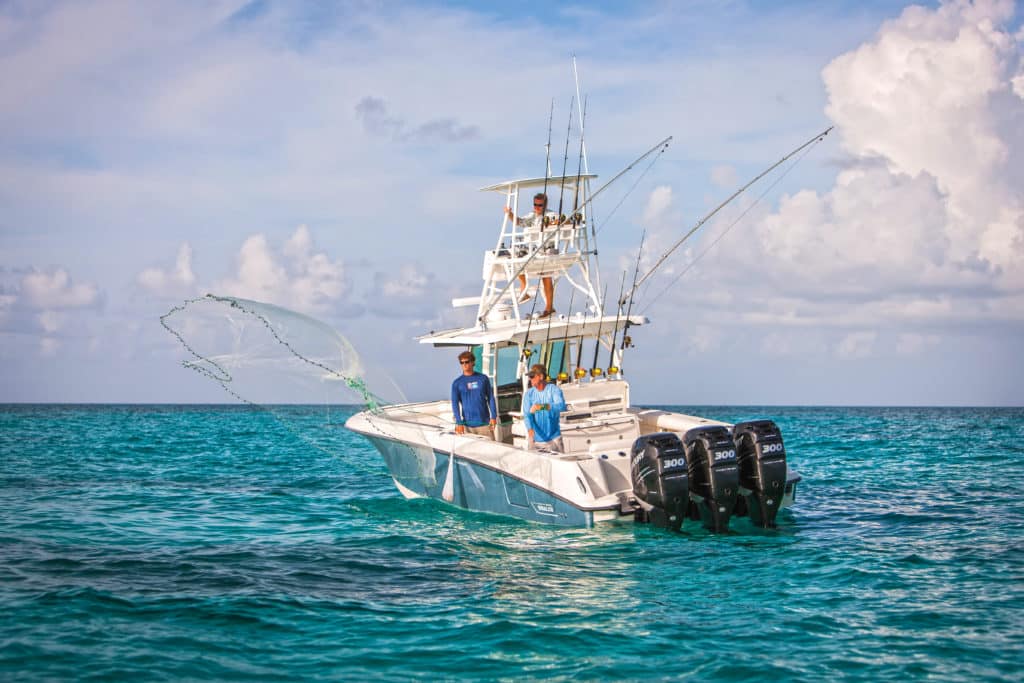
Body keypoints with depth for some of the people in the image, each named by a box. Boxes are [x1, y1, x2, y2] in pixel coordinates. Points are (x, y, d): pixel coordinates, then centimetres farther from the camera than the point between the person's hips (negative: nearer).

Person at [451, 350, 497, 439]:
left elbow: (491, 398, 8)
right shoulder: (457, 383, 2)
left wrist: (493, 416, 0)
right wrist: (459, 422, -11)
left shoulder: (483, 378, 5)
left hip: (484, 422, 1)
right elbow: (455, 403, -2)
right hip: (467, 424, -1)